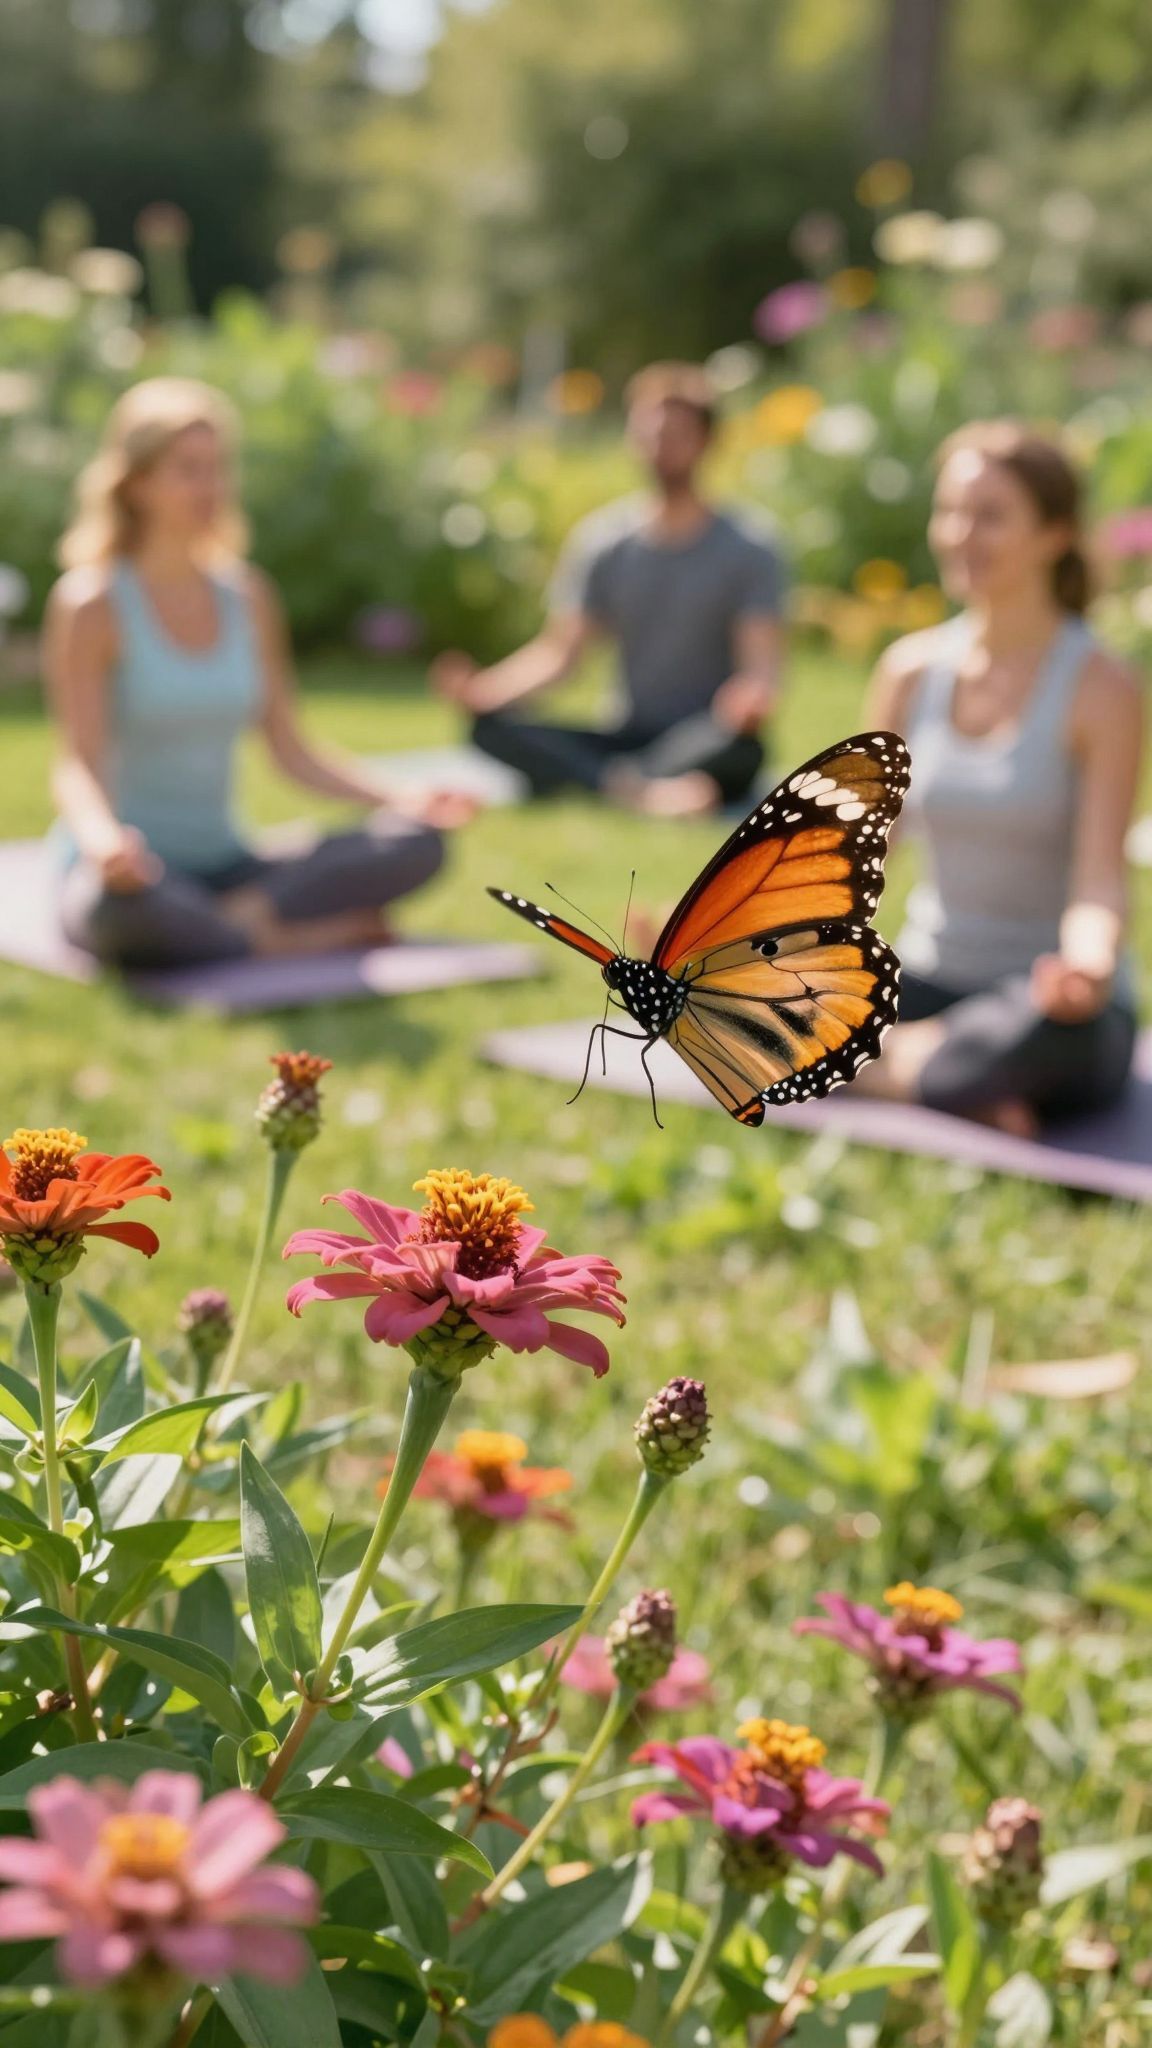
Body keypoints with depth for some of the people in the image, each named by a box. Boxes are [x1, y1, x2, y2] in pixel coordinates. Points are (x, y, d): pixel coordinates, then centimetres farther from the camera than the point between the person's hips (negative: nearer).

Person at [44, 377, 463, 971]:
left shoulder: (249, 597, 10)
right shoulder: (90, 604, -6)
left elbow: (290, 750, 12)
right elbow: (79, 764, -16)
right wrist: (104, 838, -39)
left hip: (227, 866, 5)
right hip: (136, 874, -5)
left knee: (417, 845, -16)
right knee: (125, 905, -43)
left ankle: (246, 914, -26)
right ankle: (285, 941, -23)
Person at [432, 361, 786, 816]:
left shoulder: (747, 551, -2)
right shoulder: (603, 541, 7)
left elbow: (762, 660, -12)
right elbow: (559, 651, 3)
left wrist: (754, 694, -38)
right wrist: (481, 688, -17)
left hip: (706, 751, -3)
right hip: (627, 740, 3)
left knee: (736, 742, -39)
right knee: (490, 726, -22)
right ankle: (642, 791, -40)